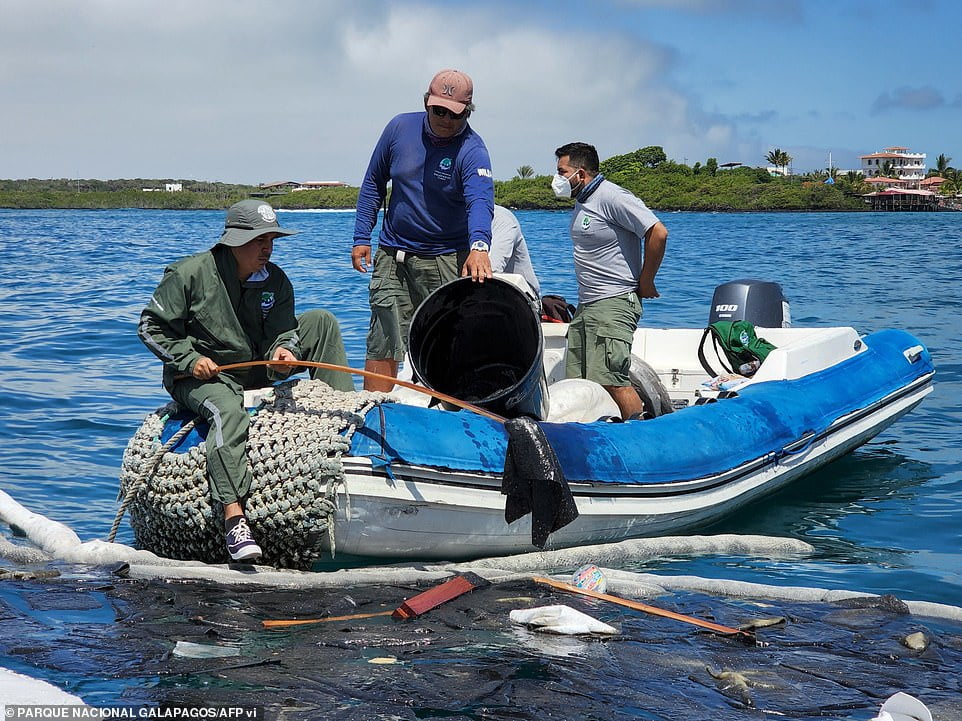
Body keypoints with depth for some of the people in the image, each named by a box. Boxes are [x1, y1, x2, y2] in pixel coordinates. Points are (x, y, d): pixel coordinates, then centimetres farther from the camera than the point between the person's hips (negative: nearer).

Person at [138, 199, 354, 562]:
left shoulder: (275, 281, 2)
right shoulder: (190, 273, -12)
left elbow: (283, 330, -4)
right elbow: (151, 327, -7)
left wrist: (283, 350, -28)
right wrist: (189, 359, -18)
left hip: (256, 371, 6)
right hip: (200, 376, -6)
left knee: (322, 322, -1)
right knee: (228, 412, -41)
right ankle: (234, 518, -50)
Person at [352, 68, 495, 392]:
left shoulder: (472, 150, -14)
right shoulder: (400, 127, -1)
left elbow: (481, 200, -31)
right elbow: (373, 184, 10)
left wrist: (479, 246, -51)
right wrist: (361, 237, 4)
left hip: (446, 261, -3)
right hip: (392, 256, 3)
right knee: (382, 346, -1)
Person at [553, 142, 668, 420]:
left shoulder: (611, 197, -12)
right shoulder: (581, 202, 18)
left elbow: (658, 232, -18)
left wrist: (645, 283, -11)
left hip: (614, 304, -10)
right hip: (585, 307, 10)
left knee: (611, 381, -17)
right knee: (577, 382, 5)